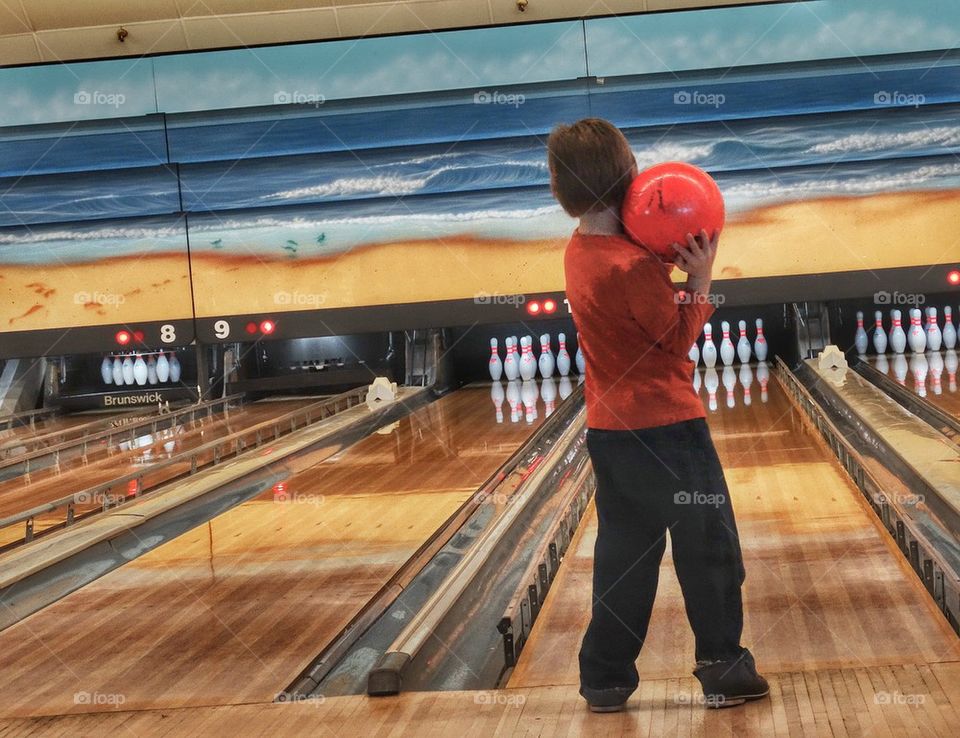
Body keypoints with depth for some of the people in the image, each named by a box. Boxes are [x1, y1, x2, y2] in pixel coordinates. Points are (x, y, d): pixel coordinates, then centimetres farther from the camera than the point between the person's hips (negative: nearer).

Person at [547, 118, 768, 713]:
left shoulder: (580, 253, 4)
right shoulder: (632, 266, -21)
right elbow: (681, 338, -12)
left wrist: (670, 261, -8)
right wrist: (701, 277, -13)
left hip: (610, 429, 8)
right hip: (666, 427, -8)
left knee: (623, 556, 14)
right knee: (709, 551, 8)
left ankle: (606, 678, 18)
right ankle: (725, 670, 18)